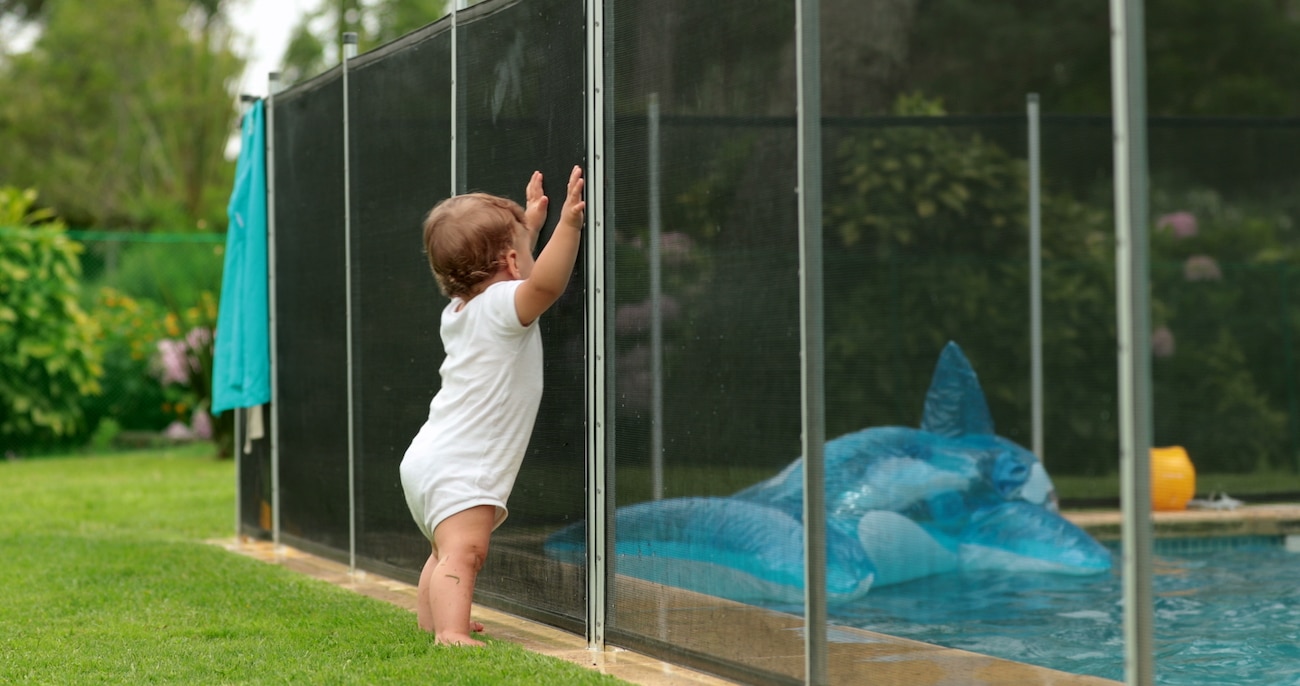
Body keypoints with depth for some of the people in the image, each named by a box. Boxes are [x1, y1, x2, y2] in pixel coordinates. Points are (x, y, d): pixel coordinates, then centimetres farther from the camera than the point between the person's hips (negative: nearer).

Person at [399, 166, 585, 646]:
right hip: (458, 469, -10)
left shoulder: (460, 309, 16)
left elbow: (504, 273, 36)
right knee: (462, 552, -22)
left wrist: (529, 222, 40)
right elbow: (545, 283, -33)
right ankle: (451, 634, -34)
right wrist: (567, 224, -36)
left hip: (429, 458, 10)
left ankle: (431, 620, 37)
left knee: (448, 551, 27)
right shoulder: (501, 305, -13)